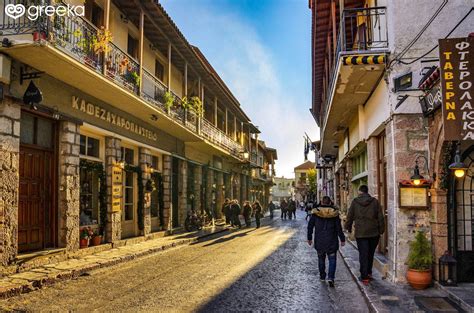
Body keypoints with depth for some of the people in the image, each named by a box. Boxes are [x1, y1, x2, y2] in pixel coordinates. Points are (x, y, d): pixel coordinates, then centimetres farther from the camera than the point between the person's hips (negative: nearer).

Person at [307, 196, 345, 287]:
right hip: (332, 241, -1)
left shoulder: (315, 212, -4)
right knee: (332, 259, 3)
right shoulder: (334, 213, -6)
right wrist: (342, 239, 3)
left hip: (319, 241, 2)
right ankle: (331, 277, -11)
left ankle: (322, 276, 29)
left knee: (321, 258, 18)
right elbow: (339, 227, -5)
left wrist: (309, 238, 9)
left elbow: (310, 226, 0)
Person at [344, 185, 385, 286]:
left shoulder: (355, 202, -2)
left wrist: (348, 228, 18)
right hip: (373, 232, 2)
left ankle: (365, 277, -1)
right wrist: (381, 230, 10)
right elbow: (380, 217, 1)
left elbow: (350, 217, 4)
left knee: (363, 255, 1)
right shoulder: (375, 202, 1)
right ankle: (369, 273, 27)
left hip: (360, 233, -2)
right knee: (370, 254, 18)